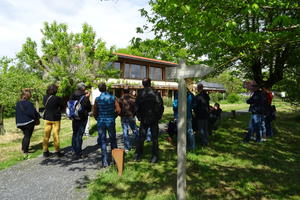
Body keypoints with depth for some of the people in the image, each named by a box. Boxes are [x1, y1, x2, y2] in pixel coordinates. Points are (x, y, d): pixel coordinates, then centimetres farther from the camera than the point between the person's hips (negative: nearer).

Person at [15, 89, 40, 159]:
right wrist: (38, 117, 2)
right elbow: (33, 113, -16)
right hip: (29, 122, -7)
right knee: (28, 136, 2)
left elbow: (17, 114, 12)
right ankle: (25, 151, 3)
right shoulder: (28, 103, -19)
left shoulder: (18, 104, 4)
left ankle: (23, 148, 32)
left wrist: (18, 123, 20)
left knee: (25, 135, 24)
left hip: (20, 123, 7)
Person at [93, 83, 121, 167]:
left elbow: (94, 112, -2)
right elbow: (118, 110, -6)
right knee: (113, 140, 15)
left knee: (103, 142, 8)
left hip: (101, 122, -1)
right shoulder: (113, 98, -5)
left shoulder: (97, 99, -6)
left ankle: (105, 162, 9)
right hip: (111, 122, 1)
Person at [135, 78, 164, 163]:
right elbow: (161, 106, -6)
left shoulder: (140, 94, -4)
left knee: (141, 137, 11)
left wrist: (139, 116, 10)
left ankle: (138, 155, 16)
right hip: (154, 119, -1)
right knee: (154, 138, 6)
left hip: (144, 119, 1)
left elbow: (137, 107, -1)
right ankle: (154, 156, 10)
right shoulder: (156, 93, -7)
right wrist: (159, 116, 4)